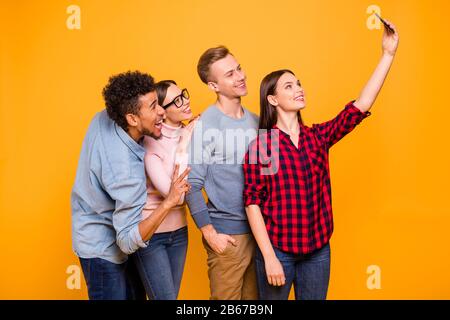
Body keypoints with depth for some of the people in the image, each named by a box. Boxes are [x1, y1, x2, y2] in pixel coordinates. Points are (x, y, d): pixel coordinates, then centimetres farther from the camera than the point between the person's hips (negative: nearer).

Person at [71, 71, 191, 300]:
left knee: (136, 295, 21)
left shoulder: (104, 117, -16)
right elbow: (128, 241, -33)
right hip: (102, 248, -9)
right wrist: (168, 203, -43)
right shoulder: (127, 171, -36)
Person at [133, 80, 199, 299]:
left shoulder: (189, 134, -1)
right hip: (150, 234, -6)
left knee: (171, 296, 18)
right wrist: (183, 148, -24)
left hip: (178, 230, 6)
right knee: (165, 297, 0)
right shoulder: (150, 142, -21)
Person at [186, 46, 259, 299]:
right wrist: (210, 234, -14)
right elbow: (192, 185, -14)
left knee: (254, 296, 18)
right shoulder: (205, 125, -14)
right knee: (227, 297, 9)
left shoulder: (255, 121, 5)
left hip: (259, 228, 6)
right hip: (227, 232, -5)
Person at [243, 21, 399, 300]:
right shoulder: (260, 145, -9)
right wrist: (269, 257, -15)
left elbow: (360, 107, -5)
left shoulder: (318, 136, 3)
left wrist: (388, 54, -8)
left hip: (318, 249, 4)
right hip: (277, 250, -4)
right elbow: (253, 203, -11)